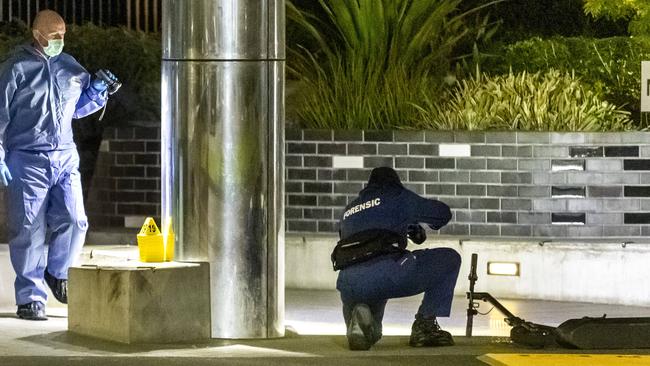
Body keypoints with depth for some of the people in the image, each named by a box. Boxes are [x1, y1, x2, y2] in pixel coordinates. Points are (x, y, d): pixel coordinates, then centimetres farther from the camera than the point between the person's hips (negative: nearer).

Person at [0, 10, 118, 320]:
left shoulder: (70, 67, 11)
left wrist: (97, 91, 6)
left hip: (65, 158, 4)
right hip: (27, 161, -4)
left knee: (74, 221, -5)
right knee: (30, 231, -1)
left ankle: (57, 273, 24)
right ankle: (31, 298, 8)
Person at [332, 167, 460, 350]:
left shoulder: (349, 210, 33)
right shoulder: (396, 196, 18)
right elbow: (442, 213, 23)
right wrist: (418, 229, 46)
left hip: (348, 285, 6)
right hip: (386, 272, -6)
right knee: (449, 259, 13)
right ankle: (424, 325, 5)